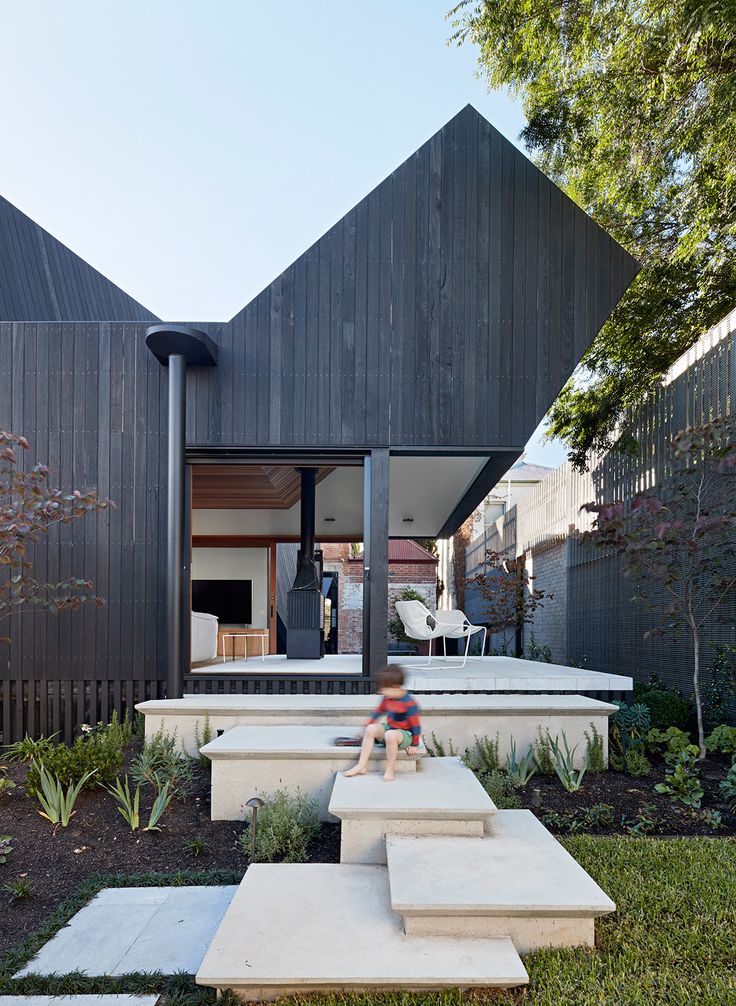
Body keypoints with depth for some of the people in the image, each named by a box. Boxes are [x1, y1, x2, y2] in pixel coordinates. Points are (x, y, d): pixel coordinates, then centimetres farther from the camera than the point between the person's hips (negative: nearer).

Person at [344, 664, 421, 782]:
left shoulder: (409, 702, -22)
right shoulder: (387, 698, 0)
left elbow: (415, 725, -17)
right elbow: (379, 711, 19)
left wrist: (414, 745, -12)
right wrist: (368, 725, 23)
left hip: (405, 733, -7)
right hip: (389, 728, 8)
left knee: (390, 735, -38)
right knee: (371, 729, -17)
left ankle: (390, 770, -21)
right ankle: (362, 765, -14)